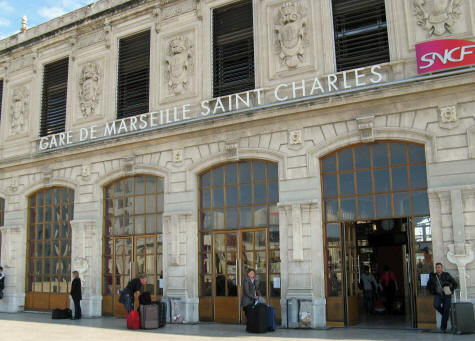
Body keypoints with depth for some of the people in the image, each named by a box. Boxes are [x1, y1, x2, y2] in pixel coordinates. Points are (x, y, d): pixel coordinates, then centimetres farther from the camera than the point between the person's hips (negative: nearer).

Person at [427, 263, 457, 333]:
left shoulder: (446, 276, -11)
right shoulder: (433, 276, -3)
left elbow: (455, 284, 2)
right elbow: (428, 285, 14)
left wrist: (450, 291, -4)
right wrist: (433, 292, 6)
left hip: (447, 295, -2)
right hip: (438, 295, 2)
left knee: (446, 311, -7)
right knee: (436, 305, -26)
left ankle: (443, 327, 5)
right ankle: (444, 313, 6)